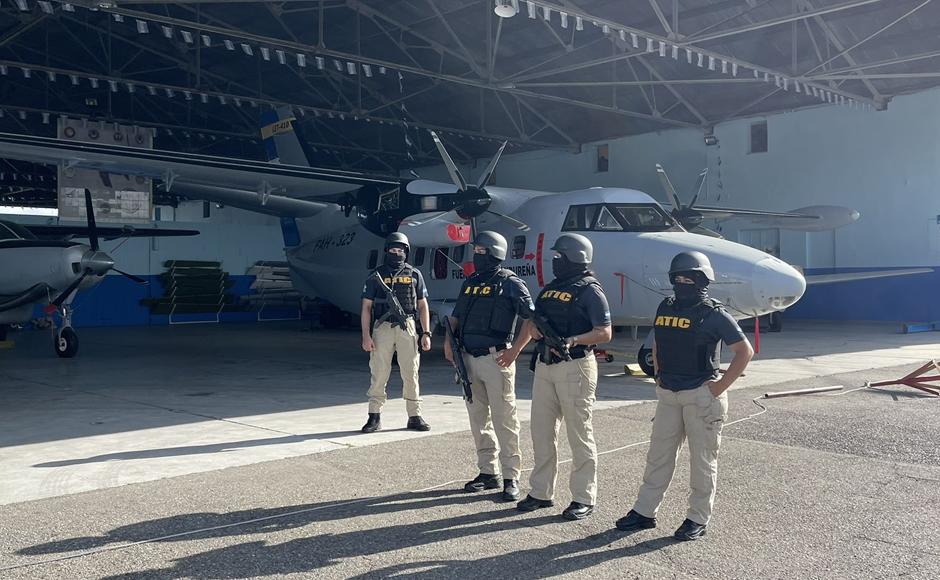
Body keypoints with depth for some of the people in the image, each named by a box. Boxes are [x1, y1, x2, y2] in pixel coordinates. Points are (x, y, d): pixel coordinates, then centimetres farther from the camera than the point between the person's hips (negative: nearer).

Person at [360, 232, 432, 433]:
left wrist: (426, 333, 3)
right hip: (382, 328, -1)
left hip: (407, 328, 1)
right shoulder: (376, 276, 4)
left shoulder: (414, 275, 8)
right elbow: (366, 307, 3)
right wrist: (366, 336, -6)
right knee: (379, 374, 1)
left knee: (411, 374, 3)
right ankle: (375, 417, 10)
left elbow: (422, 305, 11)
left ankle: (415, 416, 11)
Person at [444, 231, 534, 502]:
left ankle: (511, 478, 4)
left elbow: (530, 316, -13)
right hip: (469, 358, 7)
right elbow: (456, 316, 21)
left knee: (504, 419, -3)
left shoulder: (509, 283, -5)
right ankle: (488, 472, 23)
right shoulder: (470, 282, 15)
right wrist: (449, 340, 4)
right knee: (478, 418, 12)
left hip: (496, 359, -7)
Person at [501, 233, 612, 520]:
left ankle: (584, 498, 8)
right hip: (544, 367, 8)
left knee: (579, 434, -1)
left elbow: (604, 333, -13)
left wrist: (572, 341, -26)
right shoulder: (550, 288, 15)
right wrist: (516, 348, 13)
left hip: (575, 367, -8)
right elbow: (533, 320, 25)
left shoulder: (590, 291, -8)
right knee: (541, 431, 11)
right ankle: (541, 492, 22)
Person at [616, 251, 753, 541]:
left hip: (702, 396, -6)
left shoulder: (714, 314, -10)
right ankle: (644, 511, 21)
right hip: (668, 394, 6)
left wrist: (720, 386, -12)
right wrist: (659, 375, 13)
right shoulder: (665, 307, 8)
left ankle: (698, 519, 15)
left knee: (702, 459, 4)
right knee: (658, 454, 12)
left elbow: (745, 351, -10)